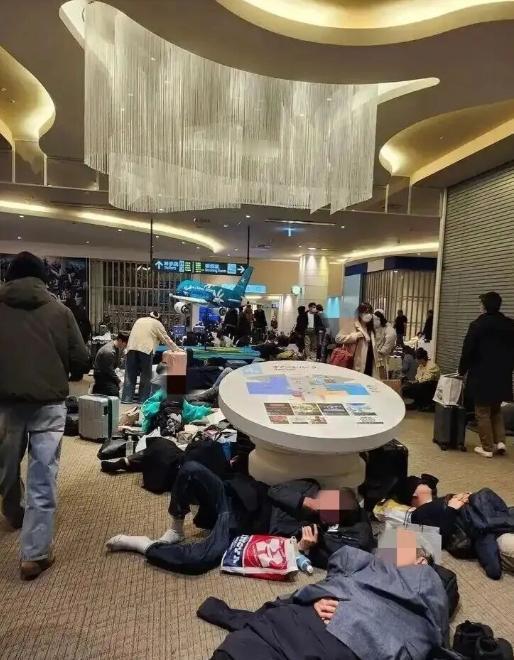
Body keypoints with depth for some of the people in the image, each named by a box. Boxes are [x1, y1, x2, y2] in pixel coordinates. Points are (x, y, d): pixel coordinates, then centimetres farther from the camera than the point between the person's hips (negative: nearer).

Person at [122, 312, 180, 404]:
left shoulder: (139, 320, 27)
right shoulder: (157, 324, 13)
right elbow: (167, 339, 15)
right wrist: (177, 349, 26)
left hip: (131, 347, 4)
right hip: (146, 349, -4)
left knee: (130, 374, 8)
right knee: (145, 376, 6)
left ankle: (127, 398, 7)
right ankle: (143, 399, 9)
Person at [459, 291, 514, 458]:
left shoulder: (477, 325, -12)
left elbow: (467, 351, -10)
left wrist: (462, 370, 4)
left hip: (482, 376, -5)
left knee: (483, 413, 5)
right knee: (496, 410, 22)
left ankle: (487, 448, 9)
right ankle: (500, 441, 15)